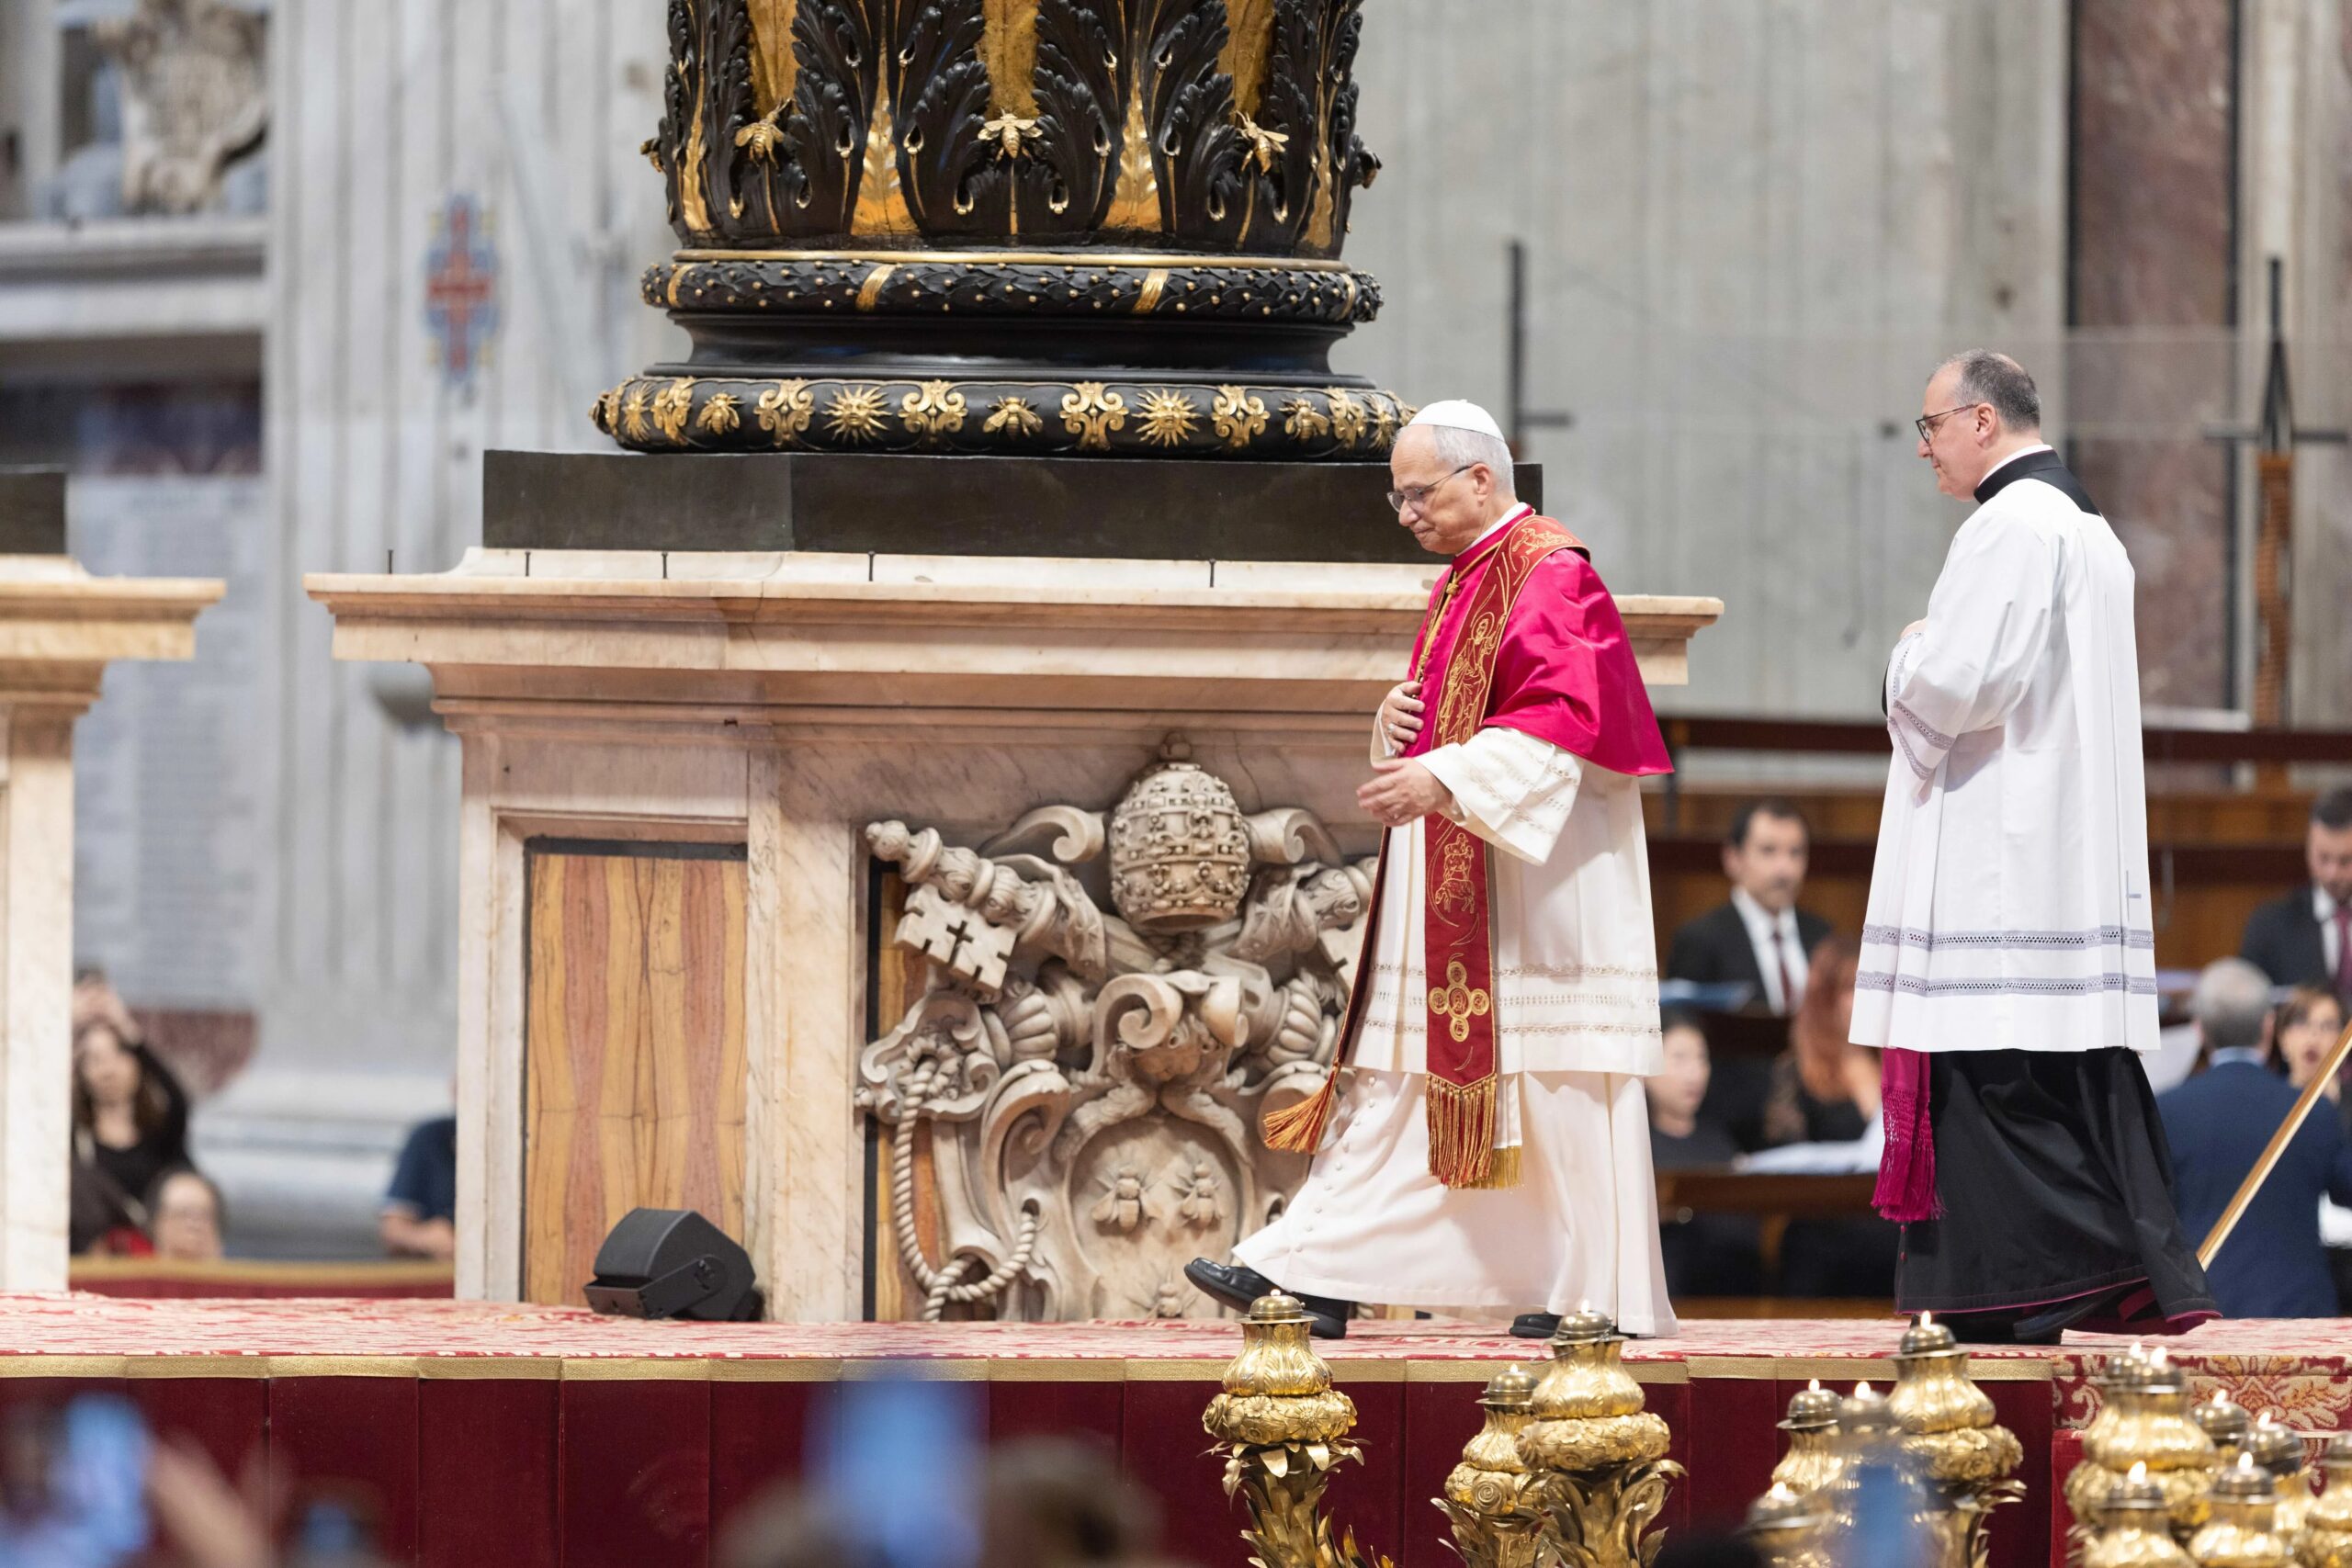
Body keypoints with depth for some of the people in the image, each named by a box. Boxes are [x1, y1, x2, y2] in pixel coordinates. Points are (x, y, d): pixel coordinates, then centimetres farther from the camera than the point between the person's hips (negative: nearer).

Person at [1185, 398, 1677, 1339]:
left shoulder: (1550, 575, -12)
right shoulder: (1461, 582, 18)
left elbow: (1564, 718, -22)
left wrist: (1446, 778, -30)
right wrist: (1397, 721, 4)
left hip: (1532, 884, -9)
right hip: (1446, 885, 9)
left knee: (1554, 1080, -6)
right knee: (1393, 1080, 5)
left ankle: (1599, 1289, 1)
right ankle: (1318, 1274, 1)